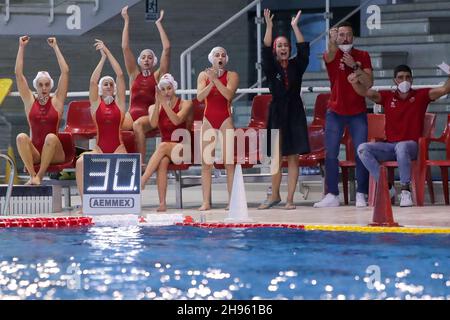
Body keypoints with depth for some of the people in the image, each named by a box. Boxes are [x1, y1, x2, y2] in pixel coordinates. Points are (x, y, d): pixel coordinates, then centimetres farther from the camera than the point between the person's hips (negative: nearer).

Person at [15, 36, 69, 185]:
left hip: (53, 154, -1)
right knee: (21, 137, -29)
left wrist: (55, 47, 4)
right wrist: (21, 48, 3)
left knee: (51, 137, -34)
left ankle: (40, 175, -29)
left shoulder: (57, 101, 6)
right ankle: (32, 175, -34)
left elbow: (65, 72, 1)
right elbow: (18, 74, 5)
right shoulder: (30, 101, 9)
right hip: (34, 153, 1)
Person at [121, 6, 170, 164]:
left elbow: (167, 48, 2)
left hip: (150, 116, -3)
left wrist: (158, 24, 7)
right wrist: (126, 22, 10)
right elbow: (125, 48, 12)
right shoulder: (134, 74, 17)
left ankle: (141, 162, -38)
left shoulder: (158, 75, 9)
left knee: (137, 125, -37)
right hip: (132, 114, 3)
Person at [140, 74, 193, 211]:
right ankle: (162, 203, -44)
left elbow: (177, 120, -16)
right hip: (165, 148, 2)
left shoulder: (185, 104, 3)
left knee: (163, 146, -35)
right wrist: (157, 103, -18)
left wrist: (164, 103, -21)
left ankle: (142, 181, -44)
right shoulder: (154, 107, 11)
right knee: (163, 161, -34)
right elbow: (153, 124, -10)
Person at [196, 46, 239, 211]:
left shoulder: (232, 76, 1)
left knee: (228, 162, -6)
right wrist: (211, 82, -18)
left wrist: (215, 79, -20)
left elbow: (228, 94, -16)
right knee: (206, 162, -2)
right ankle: (206, 202, -1)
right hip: (208, 120, 2)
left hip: (226, 120, -2)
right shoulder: (203, 75, 8)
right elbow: (200, 97, -7)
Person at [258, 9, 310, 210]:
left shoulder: (296, 66, 6)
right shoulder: (271, 68, 3)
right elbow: (266, 51, -11)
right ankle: (274, 195, 17)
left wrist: (295, 27, -12)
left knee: (293, 157, -2)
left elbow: (304, 50, -8)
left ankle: (290, 199, 0)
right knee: (276, 157, 4)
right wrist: (269, 27, -20)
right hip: (277, 112, 0)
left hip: (294, 113, 0)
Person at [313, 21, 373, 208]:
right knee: (330, 154, -2)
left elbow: (369, 82, -8)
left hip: (358, 113, 0)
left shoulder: (362, 56, 2)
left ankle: (361, 195, -2)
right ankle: (332, 195, 4)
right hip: (335, 112, 0)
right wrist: (332, 42, -53)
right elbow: (330, 54, -31)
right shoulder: (331, 55, -4)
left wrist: (355, 66, -21)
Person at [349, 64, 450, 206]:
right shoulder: (387, 96, 7)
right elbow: (365, 92, -5)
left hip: (411, 145, -3)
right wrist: (355, 82, -27)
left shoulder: (421, 95, 4)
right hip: (389, 146, 3)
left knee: (401, 147, -40)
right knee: (363, 149, -22)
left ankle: (406, 190, -28)